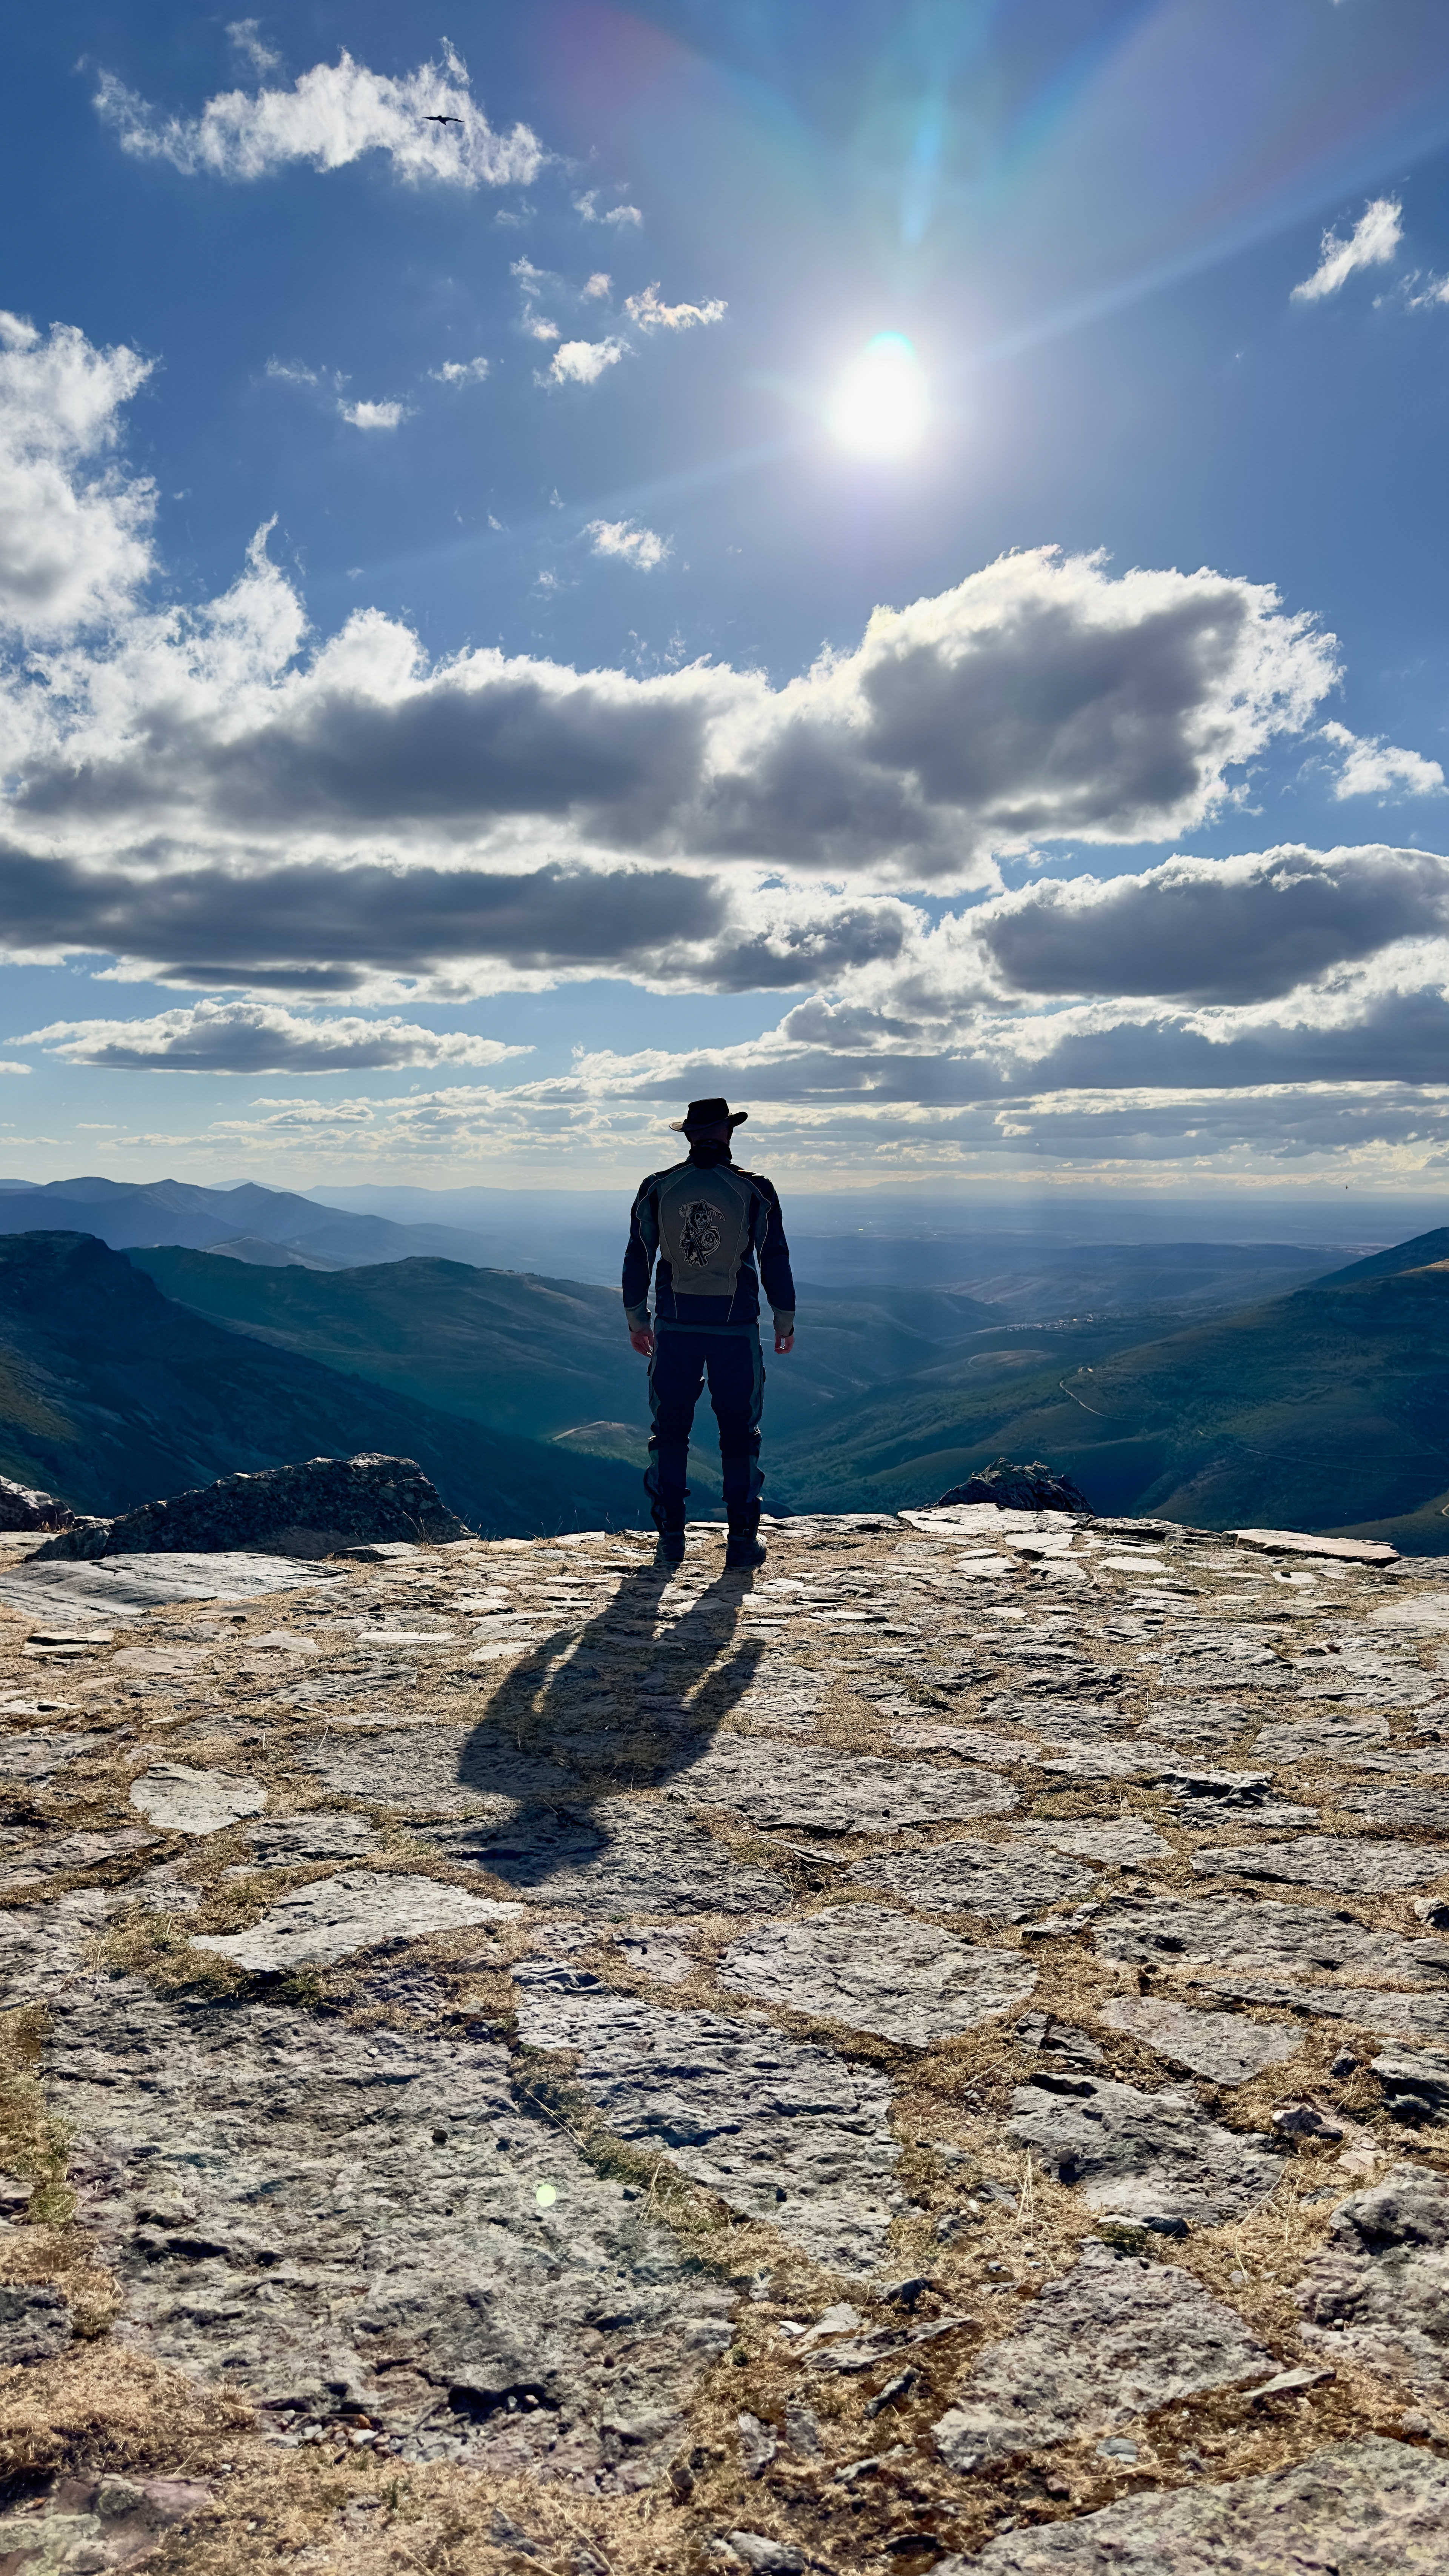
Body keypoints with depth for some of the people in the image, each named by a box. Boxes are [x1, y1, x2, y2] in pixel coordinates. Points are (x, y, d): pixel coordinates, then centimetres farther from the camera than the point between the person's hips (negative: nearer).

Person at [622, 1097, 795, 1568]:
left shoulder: (657, 1189, -1)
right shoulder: (755, 1190, -5)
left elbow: (637, 1258, 5)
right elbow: (775, 1260, 0)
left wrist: (636, 1319, 17)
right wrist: (785, 1321, 12)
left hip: (675, 1326, 1)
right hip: (736, 1329, -1)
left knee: (670, 1431, 11)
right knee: (739, 1433, 7)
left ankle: (670, 1537, 13)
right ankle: (742, 1540, 9)